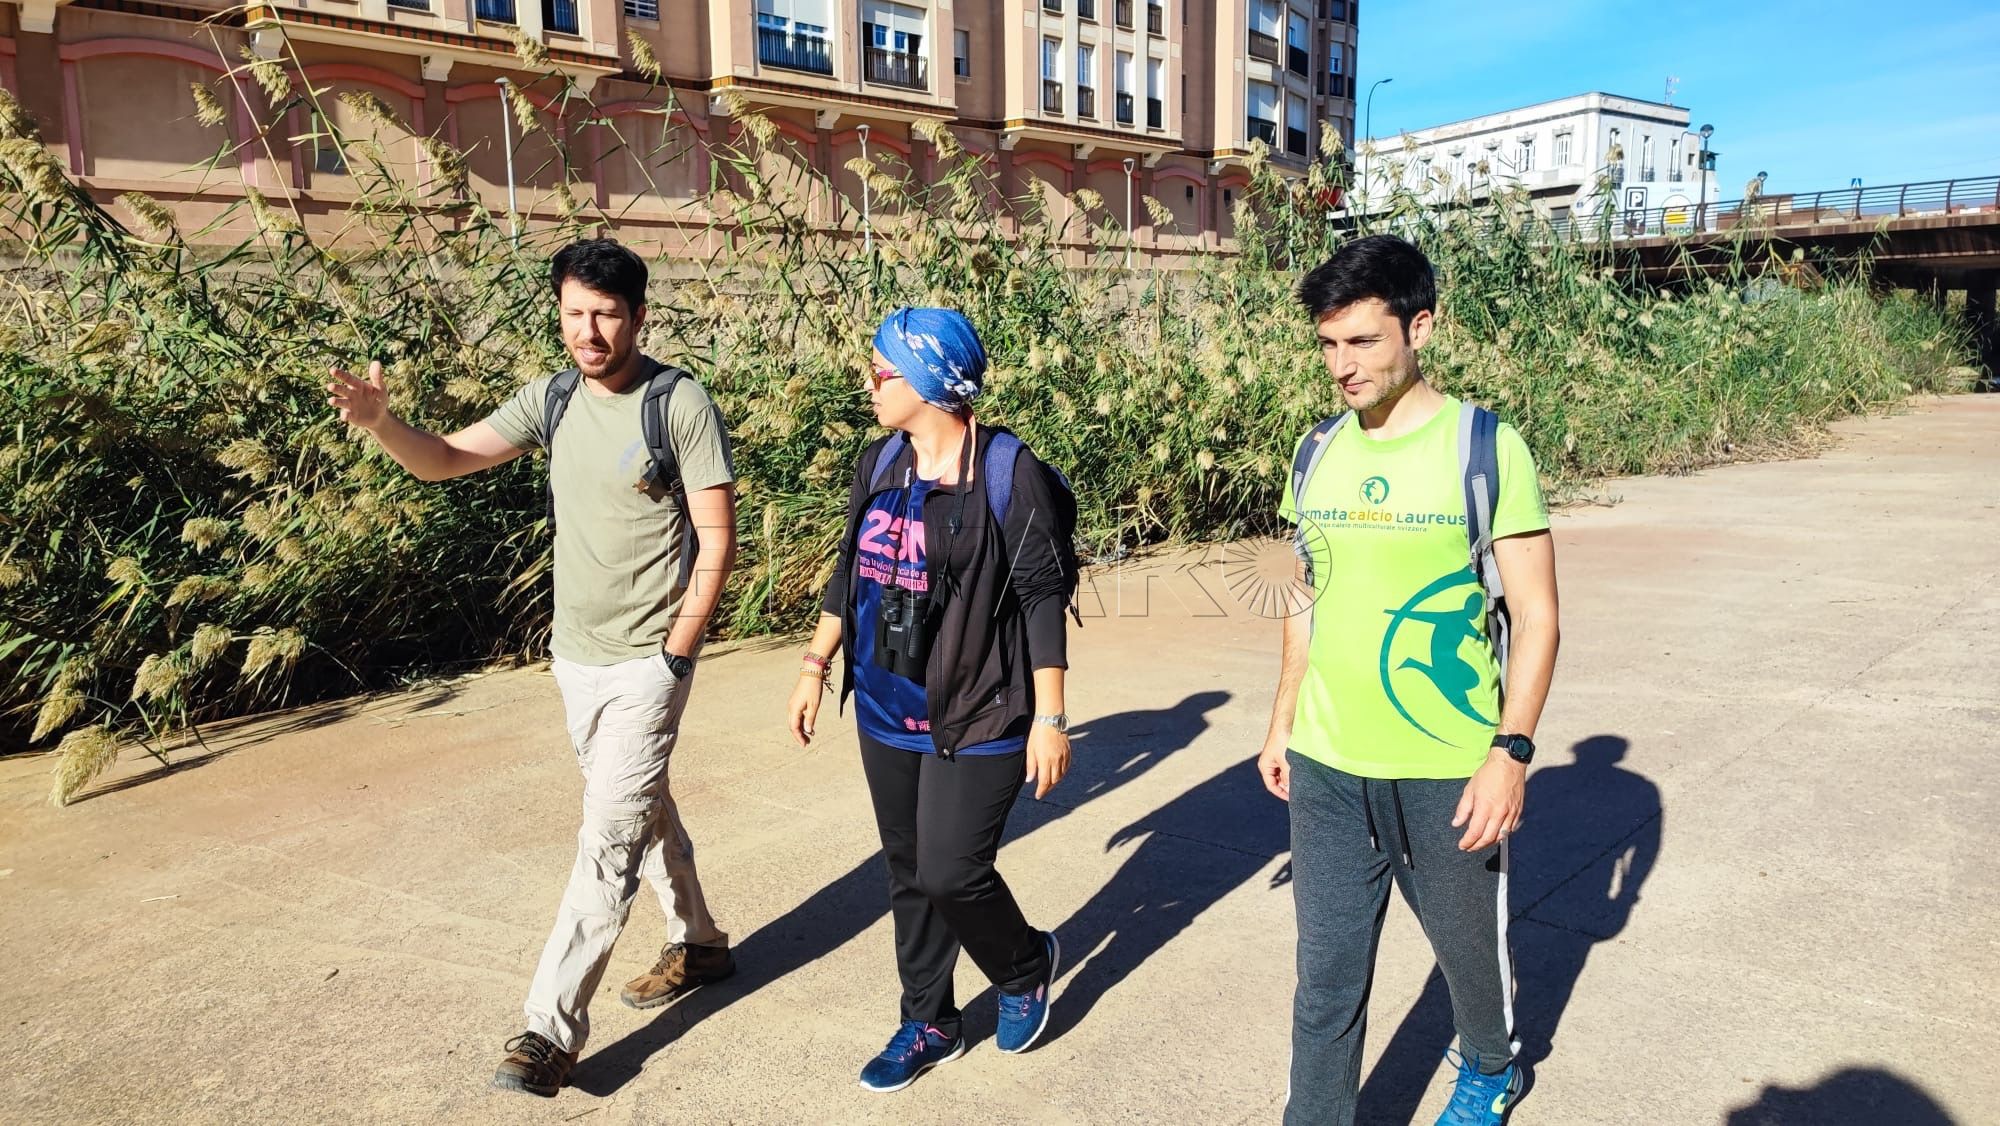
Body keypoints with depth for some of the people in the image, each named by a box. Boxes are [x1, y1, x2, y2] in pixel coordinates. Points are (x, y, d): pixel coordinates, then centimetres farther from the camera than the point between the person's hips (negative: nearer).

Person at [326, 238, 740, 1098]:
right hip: (576, 656, 7)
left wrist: (674, 654, -14)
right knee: (642, 811, 20)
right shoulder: (552, 400, 2)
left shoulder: (682, 404, -14)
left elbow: (716, 539, -13)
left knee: (607, 839, -5)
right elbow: (446, 459, -1)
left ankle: (552, 1027, 5)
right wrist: (379, 422, -22)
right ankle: (699, 945, 39)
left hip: (647, 661, -6)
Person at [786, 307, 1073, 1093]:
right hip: (887, 713, 6)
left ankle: (1027, 968, 29)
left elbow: (1040, 596, -12)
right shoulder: (879, 463, 5)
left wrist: (1049, 717, -12)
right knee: (908, 872, 14)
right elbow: (851, 569, 15)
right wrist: (815, 666, 14)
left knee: (951, 873, -4)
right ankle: (929, 1023, 34)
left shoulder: (1007, 472, -14)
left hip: (977, 718, -6)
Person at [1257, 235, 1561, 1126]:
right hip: (1327, 767, 3)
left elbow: (1536, 615, -9)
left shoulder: (1486, 447, -9)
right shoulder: (1319, 452, 3)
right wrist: (1282, 723, 13)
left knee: (1468, 942, 19)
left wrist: (1511, 752, -15)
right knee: (1327, 970, 9)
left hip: (1447, 773, -3)